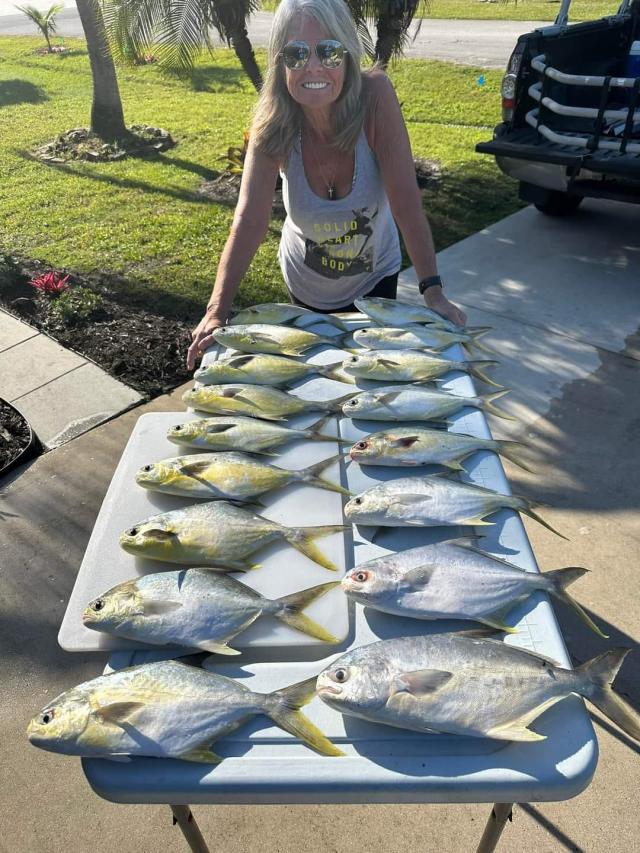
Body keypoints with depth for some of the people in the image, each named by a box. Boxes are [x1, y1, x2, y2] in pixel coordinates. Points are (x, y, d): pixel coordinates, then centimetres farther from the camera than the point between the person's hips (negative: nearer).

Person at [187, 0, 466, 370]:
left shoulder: (375, 94, -26)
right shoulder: (274, 125, -22)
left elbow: (406, 200, -29)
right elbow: (249, 220, -30)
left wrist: (433, 290, -35)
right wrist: (217, 311, -39)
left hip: (375, 276, -1)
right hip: (308, 286, 1)